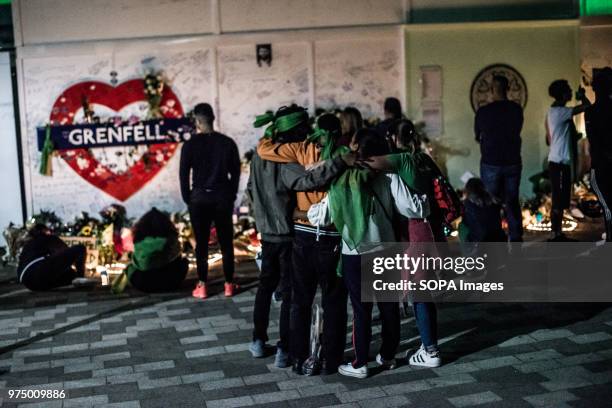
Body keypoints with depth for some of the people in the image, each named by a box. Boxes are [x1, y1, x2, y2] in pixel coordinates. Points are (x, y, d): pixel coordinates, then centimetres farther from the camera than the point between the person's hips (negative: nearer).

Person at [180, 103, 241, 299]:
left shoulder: (190, 145, -5)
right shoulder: (227, 143, 1)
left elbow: (184, 174, -3)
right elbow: (235, 172, 4)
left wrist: (188, 199, 7)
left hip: (199, 198, -1)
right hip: (223, 197, 1)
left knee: (201, 243, 5)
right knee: (226, 242, 8)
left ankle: (202, 286, 9)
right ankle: (229, 284, 13)